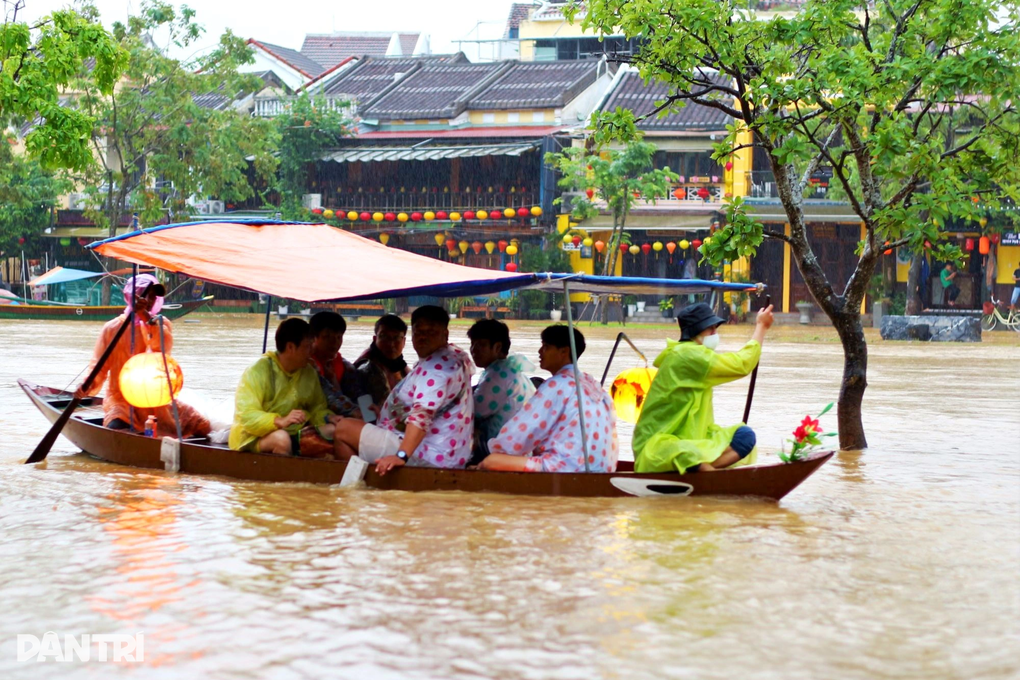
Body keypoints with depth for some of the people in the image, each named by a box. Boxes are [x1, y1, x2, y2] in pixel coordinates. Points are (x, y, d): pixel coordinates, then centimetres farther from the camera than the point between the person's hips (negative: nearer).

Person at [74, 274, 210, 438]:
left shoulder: (161, 324, 6)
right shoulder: (113, 328, 1)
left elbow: (164, 347, -18)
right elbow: (99, 367, -3)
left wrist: (146, 316, -30)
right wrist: (89, 386, -24)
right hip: (121, 399, -2)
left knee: (203, 427, -11)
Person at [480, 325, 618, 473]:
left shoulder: (557, 385, -7)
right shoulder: (593, 385, 17)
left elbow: (522, 430, -6)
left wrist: (497, 448, 15)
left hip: (566, 470, -9)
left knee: (491, 462, -7)